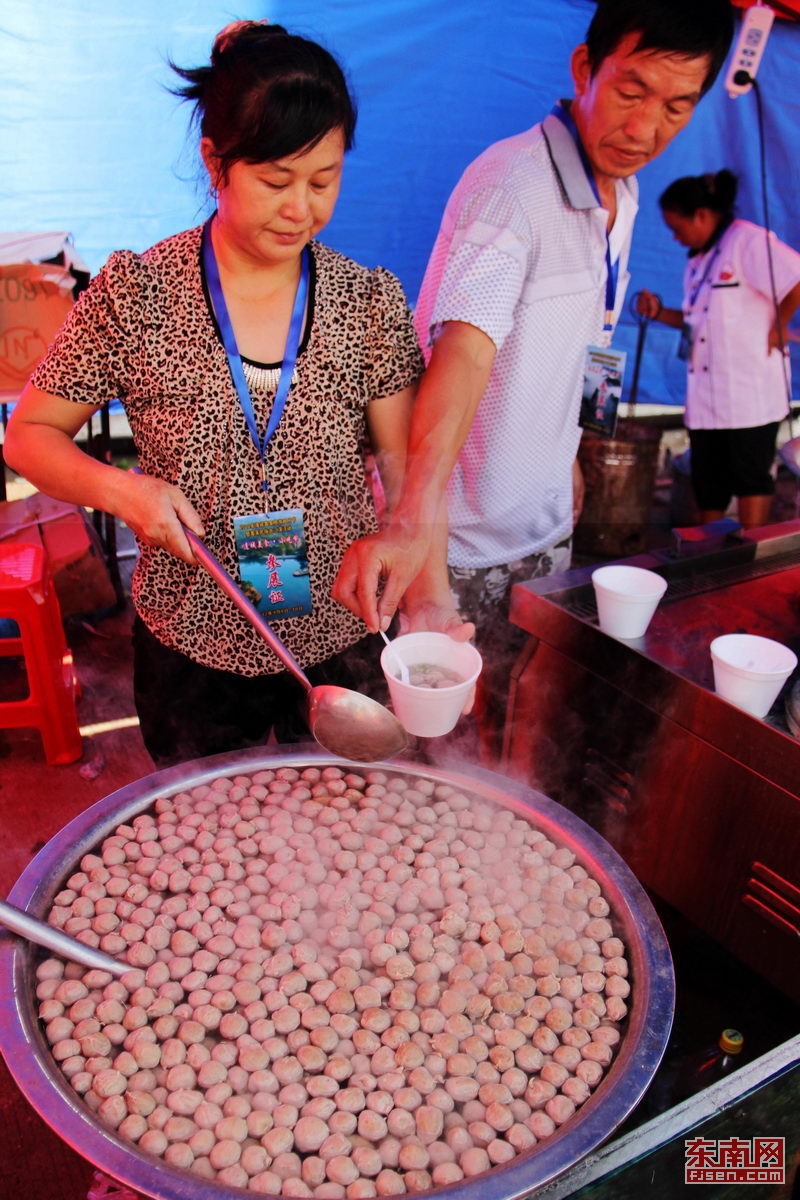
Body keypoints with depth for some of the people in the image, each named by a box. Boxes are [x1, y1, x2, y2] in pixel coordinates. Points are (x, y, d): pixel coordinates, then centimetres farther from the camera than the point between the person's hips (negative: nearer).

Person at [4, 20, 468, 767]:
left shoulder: (371, 302, -6)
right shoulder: (134, 294, -10)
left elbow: (408, 467, -8)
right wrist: (122, 490, -21)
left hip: (341, 642, 1)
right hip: (190, 647, 0)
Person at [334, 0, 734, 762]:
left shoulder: (623, 196, 7)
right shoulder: (509, 183, -20)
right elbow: (465, 350, -37)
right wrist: (413, 519, -49)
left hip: (545, 525, 8)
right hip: (459, 535, -7)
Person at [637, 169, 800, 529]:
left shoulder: (748, 240, -11)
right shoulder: (698, 259, 16)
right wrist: (660, 313, 8)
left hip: (750, 390, -8)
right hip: (706, 395, 8)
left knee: (751, 477, 1)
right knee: (708, 483, 12)